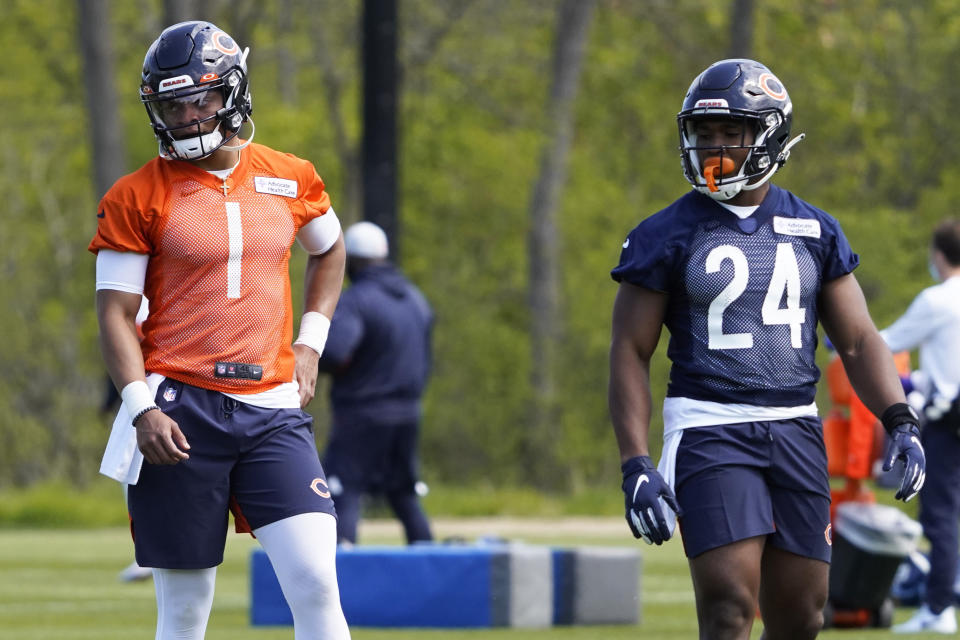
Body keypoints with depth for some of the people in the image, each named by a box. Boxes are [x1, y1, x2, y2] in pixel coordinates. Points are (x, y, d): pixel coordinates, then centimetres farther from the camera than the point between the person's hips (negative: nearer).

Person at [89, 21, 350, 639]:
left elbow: (330, 249, 29)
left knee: (316, 583, -11)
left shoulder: (291, 179, 9)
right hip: (181, 412, -2)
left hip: (273, 410, 2)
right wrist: (142, 408, -15)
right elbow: (115, 312, -2)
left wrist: (310, 339, 15)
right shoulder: (136, 198, 0)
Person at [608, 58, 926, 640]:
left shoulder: (814, 232, 9)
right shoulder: (667, 237, -1)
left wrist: (900, 422, -7)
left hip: (796, 432, 4)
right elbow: (630, 352, -1)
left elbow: (858, 340, 10)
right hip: (709, 431, -4)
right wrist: (636, 465, -11)